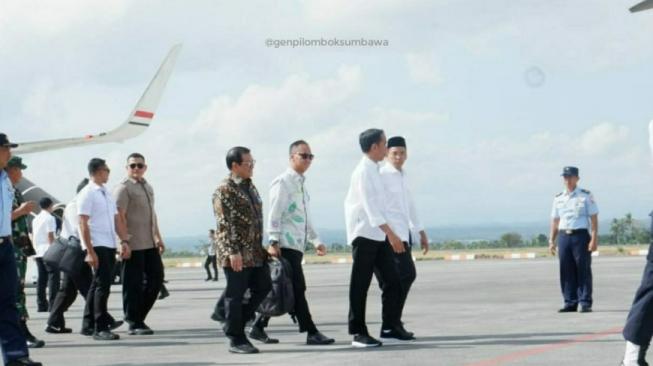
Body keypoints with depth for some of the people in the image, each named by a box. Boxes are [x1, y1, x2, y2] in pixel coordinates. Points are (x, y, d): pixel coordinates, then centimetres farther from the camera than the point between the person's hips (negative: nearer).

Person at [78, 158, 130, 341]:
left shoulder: (107, 193, 17)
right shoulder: (87, 194, -8)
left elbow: (116, 219, 18)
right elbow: (83, 224, -13)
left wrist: (124, 240, 5)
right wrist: (90, 251, -18)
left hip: (110, 246, 8)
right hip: (97, 246, -8)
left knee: (98, 284, 13)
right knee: (102, 285, -10)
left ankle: (89, 322, 22)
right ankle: (100, 328, -9)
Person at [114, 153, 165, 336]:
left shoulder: (148, 187, 19)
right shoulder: (124, 188, -7)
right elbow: (119, 216, -14)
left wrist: (158, 237, 23)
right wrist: (123, 241, -21)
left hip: (150, 244, 8)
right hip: (133, 245, -8)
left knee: (156, 277, 9)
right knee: (133, 284, -3)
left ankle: (139, 315, 20)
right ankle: (134, 323, 4)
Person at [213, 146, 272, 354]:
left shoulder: (251, 187, 17)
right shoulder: (224, 190, -10)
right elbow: (224, 224, -16)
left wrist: (261, 247, 20)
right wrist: (232, 252, -21)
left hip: (256, 253, 9)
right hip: (237, 255, -9)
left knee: (263, 288, 9)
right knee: (235, 295, -1)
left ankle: (236, 323, 24)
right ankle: (236, 339, 8)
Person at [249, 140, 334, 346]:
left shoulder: (301, 185, 21)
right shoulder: (283, 182, -7)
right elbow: (274, 215, -13)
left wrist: (316, 241, 22)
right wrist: (273, 242, -19)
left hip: (297, 246, 9)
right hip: (285, 246, -9)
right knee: (297, 289, -8)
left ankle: (259, 327, 17)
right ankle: (311, 333, -8)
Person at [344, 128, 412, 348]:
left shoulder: (373, 170, 15)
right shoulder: (364, 171, -14)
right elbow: (370, 206, -22)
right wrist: (391, 234, -28)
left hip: (378, 235, 9)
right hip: (364, 234, -9)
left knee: (392, 280, 6)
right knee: (360, 286, -2)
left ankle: (391, 328, 10)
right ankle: (358, 333, 3)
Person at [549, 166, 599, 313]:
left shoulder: (586, 196, 1)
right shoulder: (558, 198, 13)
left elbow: (594, 219, -2)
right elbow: (555, 221, 17)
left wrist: (594, 239, -10)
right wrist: (551, 240, 10)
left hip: (581, 235, -4)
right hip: (563, 236, 4)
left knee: (583, 271, -4)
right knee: (566, 272, 4)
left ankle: (585, 303, 0)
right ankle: (570, 303, 10)